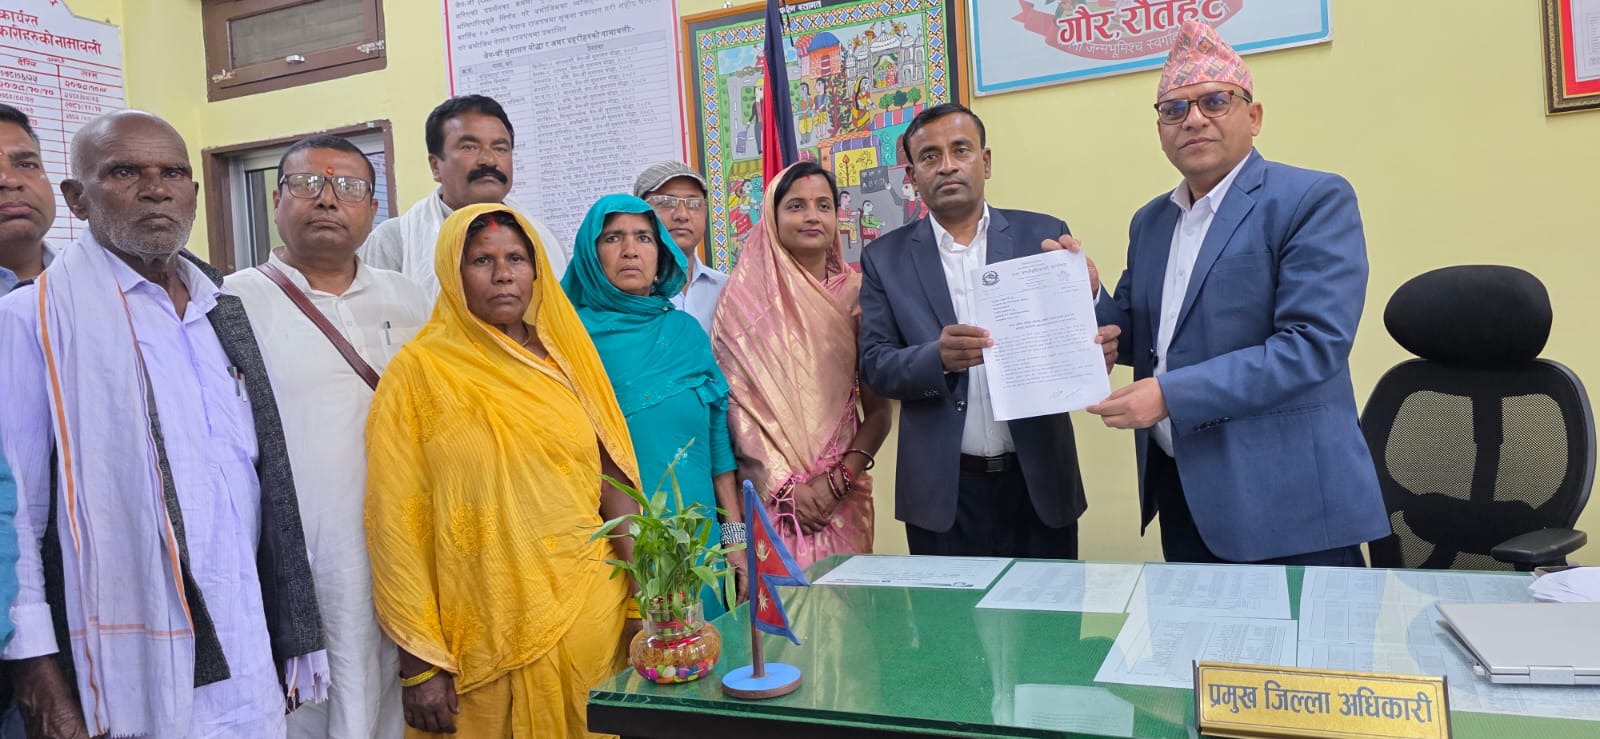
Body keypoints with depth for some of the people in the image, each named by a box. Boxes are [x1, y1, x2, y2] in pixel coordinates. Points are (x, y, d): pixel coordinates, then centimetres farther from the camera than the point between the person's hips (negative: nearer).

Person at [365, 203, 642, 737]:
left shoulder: (566, 357, 6)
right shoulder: (420, 371, -5)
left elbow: (612, 482, 7)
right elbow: (397, 521, -6)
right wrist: (420, 664, -8)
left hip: (593, 613, 3)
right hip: (488, 636, -3)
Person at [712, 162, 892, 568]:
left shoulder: (856, 293, 4)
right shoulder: (745, 294, 0)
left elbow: (878, 410, 4)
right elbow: (734, 402, -3)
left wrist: (838, 478, -8)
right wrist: (785, 485, -9)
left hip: (843, 493, 2)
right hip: (767, 490, -1)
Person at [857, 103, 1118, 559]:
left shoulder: (1043, 236, 2)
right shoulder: (886, 259, 2)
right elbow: (875, 364, -2)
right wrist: (939, 359, -23)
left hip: (1038, 482, 1)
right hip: (942, 493, 0)